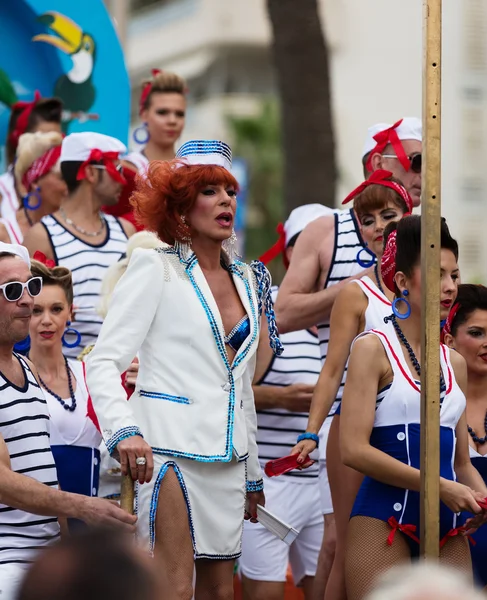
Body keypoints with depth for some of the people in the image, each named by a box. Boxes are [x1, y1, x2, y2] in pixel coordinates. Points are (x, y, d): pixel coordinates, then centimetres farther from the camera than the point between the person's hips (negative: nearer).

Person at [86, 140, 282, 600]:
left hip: (227, 457, 7)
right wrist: (124, 431, -25)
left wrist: (252, 474, 24)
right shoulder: (156, 267, -2)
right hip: (169, 447, -7)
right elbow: (104, 360, -9)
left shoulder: (247, 280, 17)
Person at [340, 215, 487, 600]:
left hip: (447, 528, 6)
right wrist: (439, 486, -17)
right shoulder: (373, 349, -3)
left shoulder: (455, 363, 15)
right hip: (384, 521, -6)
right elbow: (353, 449, -14)